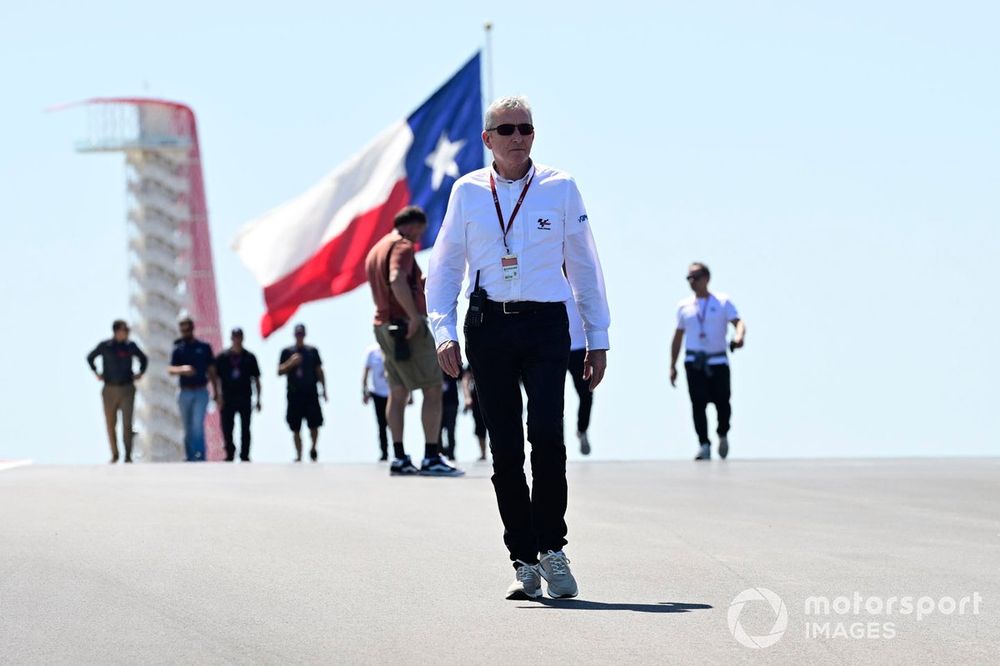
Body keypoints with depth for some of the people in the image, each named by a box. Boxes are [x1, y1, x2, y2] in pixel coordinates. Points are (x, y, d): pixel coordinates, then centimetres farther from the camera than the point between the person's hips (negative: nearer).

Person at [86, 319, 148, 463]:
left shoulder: (131, 346, 2)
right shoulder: (104, 346, -2)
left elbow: (144, 359, 20)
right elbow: (90, 358, 16)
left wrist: (140, 373, 10)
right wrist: (96, 373, 10)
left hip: (127, 389, 0)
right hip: (109, 390, 0)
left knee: (127, 423, -10)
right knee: (111, 424, 5)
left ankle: (128, 455, -7)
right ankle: (114, 454, 17)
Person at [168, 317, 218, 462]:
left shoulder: (204, 347, 6)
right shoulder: (178, 349, 5)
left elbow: (211, 371, 12)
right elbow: (171, 369, -8)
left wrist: (217, 393, 10)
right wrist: (182, 370, -31)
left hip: (201, 392, -2)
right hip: (185, 393, 2)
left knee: (198, 425, -16)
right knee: (188, 428, 7)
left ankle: (200, 457, -19)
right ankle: (190, 458, 16)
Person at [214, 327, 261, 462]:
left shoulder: (249, 358, 5)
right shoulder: (222, 357, 4)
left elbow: (256, 379, 8)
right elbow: (216, 378, 4)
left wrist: (258, 399, 4)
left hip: (245, 398, 0)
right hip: (228, 399, 0)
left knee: (245, 429, 1)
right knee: (227, 428, 0)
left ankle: (244, 456, 7)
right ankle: (230, 453, 15)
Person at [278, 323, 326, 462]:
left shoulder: (312, 351, 8)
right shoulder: (287, 352, 5)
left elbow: (319, 371, 11)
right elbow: (280, 372, 2)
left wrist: (324, 390, 6)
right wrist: (290, 363, -13)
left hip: (311, 394, 0)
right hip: (294, 395, 0)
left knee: (314, 426, -4)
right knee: (296, 429, 1)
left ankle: (313, 449, 20)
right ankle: (299, 456, 10)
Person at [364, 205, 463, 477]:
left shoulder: (376, 250, 19)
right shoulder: (403, 246, -10)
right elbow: (397, 280, -28)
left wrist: (421, 283, 25)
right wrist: (415, 315, -26)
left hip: (384, 325, 9)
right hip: (407, 326, -9)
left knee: (398, 392, 8)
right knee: (433, 389, -7)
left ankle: (399, 458, 5)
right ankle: (432, 457, -12)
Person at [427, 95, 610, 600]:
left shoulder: (560, 188, 6)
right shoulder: (468, 192, 7)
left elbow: (584, 265, 12)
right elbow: (444, 266, 12)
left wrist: (597, 339, 11)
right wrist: (444, 332, 0)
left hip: (546, 325, -1)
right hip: (488, 326, 1)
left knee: (547, 434, -18)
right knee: (505, 448, 0)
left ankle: (551, 547, -4)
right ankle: (524, 561, 7)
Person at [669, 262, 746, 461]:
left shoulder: (722, 302, 4)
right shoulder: (684, 306, 13)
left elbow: (738, 322, -8)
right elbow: (678, 337, 18)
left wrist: (739, 337, -32)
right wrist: (672, 366, 14)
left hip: (718, 361, -1)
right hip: (694, 361, 1)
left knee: (722, 402, -3)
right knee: (698, 403, -11)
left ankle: (723, 435, 24)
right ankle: (704, 446, -11)